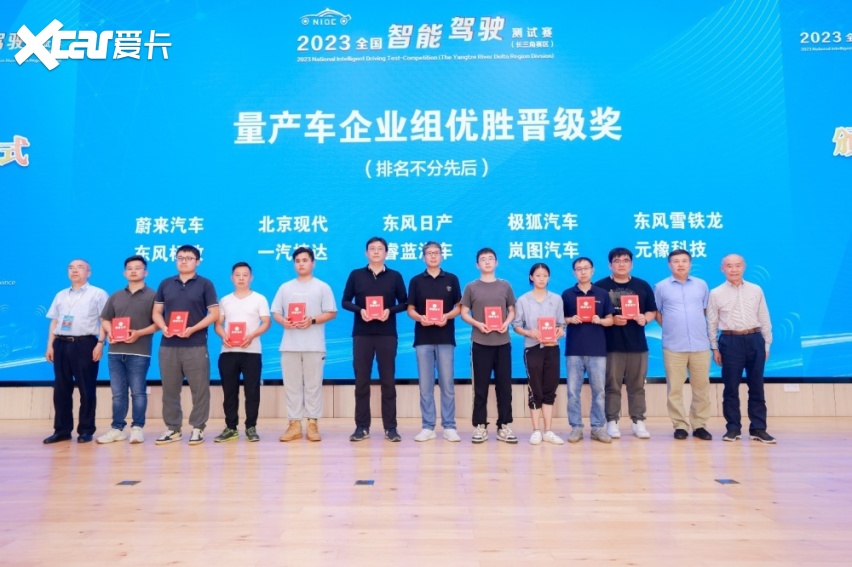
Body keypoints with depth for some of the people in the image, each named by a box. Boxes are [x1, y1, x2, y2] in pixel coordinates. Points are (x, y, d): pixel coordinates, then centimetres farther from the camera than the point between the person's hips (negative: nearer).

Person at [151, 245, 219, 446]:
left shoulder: (205, 284, 2)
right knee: (170, 388, 8)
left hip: (196, 345, -3)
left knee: (199, 388, -1)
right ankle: (172, 428, 18)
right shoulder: (165, 284, 13)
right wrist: (163, 327, -8)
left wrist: (193, 329, -15)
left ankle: (198, 428, 9)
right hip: (168, 345, 4)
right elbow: (156, 312, 13)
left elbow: (214, 314, -3)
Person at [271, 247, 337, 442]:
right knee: (292, 385, 5)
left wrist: (313, 320, -15)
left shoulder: (322, 287, 4)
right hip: (290, 345, 3)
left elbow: (331, 313, 0)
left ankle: (313, 424, 8)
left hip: (314, 345, -3)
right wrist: (283, 321, -10)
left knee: (313, 385, 1)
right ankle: (294, 424, 13)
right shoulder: (285, 287, 13)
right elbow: (276, 313, 12)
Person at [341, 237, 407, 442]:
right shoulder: (356, 275, 7)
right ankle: (362, 426, 12)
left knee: (388, 381, 3)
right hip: (362, 334, 1)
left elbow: (404, 303, 6)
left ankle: (390, 427, 9)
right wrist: (359, 310, -13)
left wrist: (390, 310, -13)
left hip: (387, 334, 0)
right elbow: (346, 301, 6)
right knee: (361, 381, 4)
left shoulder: (395, 276, 6)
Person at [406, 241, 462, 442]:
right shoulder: (416, 281, 6)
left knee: (447, 383, 3)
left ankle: (449, 427, 10)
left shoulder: (451, 279, 6)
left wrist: (447, 316, -13)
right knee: (426, 385, 4)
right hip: (423, 338, 1)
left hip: (446, 338, 0)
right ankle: (427, 427, 12)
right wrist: (419, 318, -16)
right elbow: (410, 309, 5)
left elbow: (458, 307, 7)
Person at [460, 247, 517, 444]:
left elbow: (512, 310, 12)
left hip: (503, 343, 2)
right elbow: (464, 313, 2)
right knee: (481, 386, 3)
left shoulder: (505, 286, 9)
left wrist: (506, 323, -9)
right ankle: (480, 426, 11)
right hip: (480, 343, -2)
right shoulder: (471, 287, 3)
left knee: (504, 385, 5)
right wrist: (478, 324, -15)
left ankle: (504, 426, 14)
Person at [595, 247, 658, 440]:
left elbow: (652, 311, 11)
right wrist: (611, 319, -16)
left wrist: (645, 318, -10)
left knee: (637, 385, 8)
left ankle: (638, 421, 17)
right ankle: (611, 422, 11)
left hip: (637, 344, 3)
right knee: (612, 385, 3)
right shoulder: (600, 286, 1)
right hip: (611, 344, -2)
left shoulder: (643, 286, 10)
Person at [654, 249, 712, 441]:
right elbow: (656, 313, 9)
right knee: (675, 388, 2)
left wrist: (697, 326, 11)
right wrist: (671, 327, 4)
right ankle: (680, 425, 12)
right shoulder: (661, 287, 2)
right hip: (673, 346, -2)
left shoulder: (701, 285, 8)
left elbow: (705, 309, 18)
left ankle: (699, 425, 16)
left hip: (700, 345, 2)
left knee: (701, 387, 6)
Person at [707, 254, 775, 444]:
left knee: (757, 386, 7)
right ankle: (733, 428, 13)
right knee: (731, 387, 3)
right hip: (730, 341, -2)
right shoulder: (716, 293, 2)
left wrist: (766, 344, 7)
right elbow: (712, 323, 3)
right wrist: (715, 348, 1)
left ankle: (758, 428, 15)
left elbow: (764, 319, 10)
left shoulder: (756, 290, 8)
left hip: (754, 340, 2)